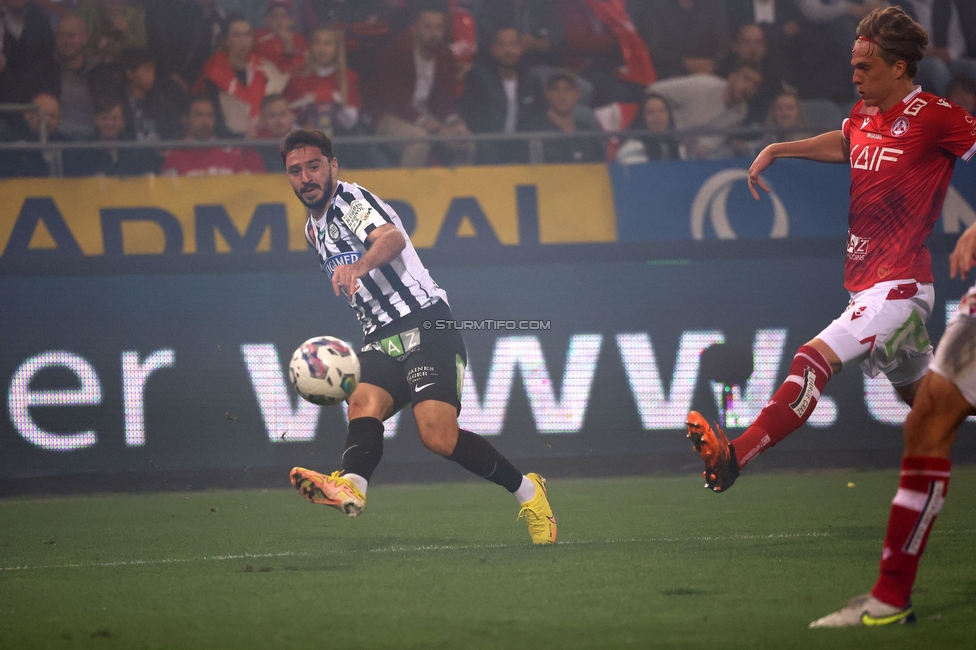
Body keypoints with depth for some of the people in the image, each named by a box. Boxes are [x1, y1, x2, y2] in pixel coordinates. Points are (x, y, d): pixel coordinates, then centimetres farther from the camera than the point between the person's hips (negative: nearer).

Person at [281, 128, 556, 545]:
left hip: (425, 324, -7)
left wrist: (360, 265, -51)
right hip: (381, 339, 7)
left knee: (438, 436, -22)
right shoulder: (314, 230, 20)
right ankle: (349, 487, -54)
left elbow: (392, 238, -31)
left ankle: (527, 492, -2)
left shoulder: (352, 200, -7)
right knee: (363, 405, -25)